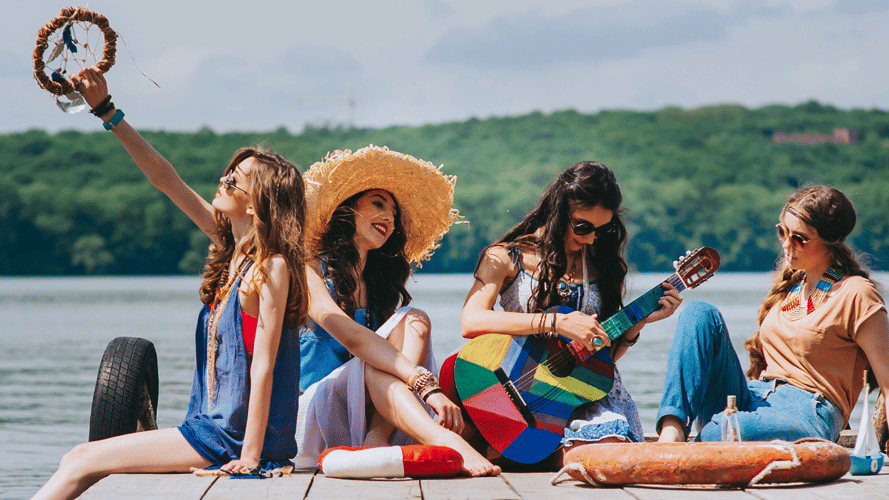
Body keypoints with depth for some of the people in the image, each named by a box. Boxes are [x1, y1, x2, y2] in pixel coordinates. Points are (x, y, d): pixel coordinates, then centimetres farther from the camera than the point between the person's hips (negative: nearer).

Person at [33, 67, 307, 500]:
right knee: (80, 462, 7)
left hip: (233, 439, -8)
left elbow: (263, 366, -20)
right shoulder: (232, 246, 8)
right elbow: (164, 178, 9)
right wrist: (105, 109, 7)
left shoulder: (273, 268, -16)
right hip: (212, 425, 8)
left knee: (82, 463, -6)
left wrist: (249, 458, -22)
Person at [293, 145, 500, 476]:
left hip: (369, 412, 5)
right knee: (374, 362, -32)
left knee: (414, 322, -15)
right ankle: (446, 444, -55)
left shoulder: (382, 284, 16)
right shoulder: (309, 273, -6)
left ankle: (378, 439, -37)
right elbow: (351, 337, -23)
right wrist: (427, 386, -35)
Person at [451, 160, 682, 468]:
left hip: (589, 391, 2)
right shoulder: (506, 258, 0)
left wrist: (640, 321, 0)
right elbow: (471, 322, -19)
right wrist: (556, 322, -23)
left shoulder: (605, 266, 13)